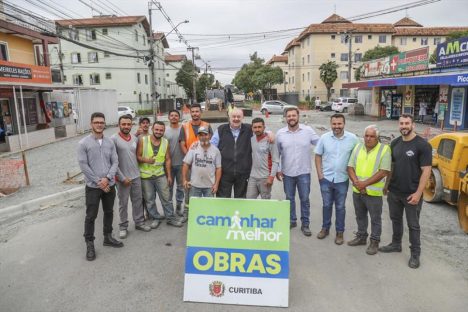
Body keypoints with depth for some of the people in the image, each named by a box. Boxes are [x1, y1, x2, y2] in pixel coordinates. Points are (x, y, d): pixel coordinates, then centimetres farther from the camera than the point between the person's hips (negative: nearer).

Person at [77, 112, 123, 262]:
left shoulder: (110, 142, 4)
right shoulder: (83, 143, -8)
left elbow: (115, 162, 2)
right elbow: (83, 165, -11)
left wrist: (107, 178, -14)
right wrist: (98, 182, -13)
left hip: (109, 185, 4)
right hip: (93, 186, -4)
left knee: (109, 212, 15)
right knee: (91, 216, 3)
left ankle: (108, 237, 32)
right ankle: (89, 244, 16)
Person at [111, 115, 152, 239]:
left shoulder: (135, 138, 4)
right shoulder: (114, 139, -12)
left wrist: (136, 171, 9)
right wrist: (122, 177, -15)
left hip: (136, 176, 5)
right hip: (123, 178, -5)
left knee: (138, 201, 14)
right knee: (123, 203, 8)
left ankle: (139, 222, 28)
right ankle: (123, 226, 21)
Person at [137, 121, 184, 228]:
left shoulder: (166, 142, -2)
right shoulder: (143, 140, -10)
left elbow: (167, 160, 3)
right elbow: (137, 156, -7)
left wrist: (169, 175, 2)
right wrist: (146, 160, -27)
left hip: (160, 175, 1)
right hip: (146, 176, -1)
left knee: (166, 198, 6)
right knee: (149, 199, 9)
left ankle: (171, 218, 18)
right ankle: (156, 218, 25)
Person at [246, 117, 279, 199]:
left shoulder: (269, 140, -8)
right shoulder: (251, 139, 7)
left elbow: (275, 161, -9)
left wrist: (271, 176, -15)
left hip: (265, 177, -5)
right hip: (252, 177, 5)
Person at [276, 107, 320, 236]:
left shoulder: (308, 130, -7)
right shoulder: (280, 133, -2)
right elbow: (277, 153, 4)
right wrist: (277, 170, 2)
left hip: (304, 172, -1)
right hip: (287, 173, 2)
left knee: (304, 199, 8)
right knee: (289, 198, 14)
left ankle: (305, 224, 22)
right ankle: (292, 221, 32)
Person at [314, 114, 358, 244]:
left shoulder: (352, 138, -8)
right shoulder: (324, 138, -6)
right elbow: (318, 156, 1)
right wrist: (320, 174, -4)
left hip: (342, 179, -1)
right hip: (326, 178, 1)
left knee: (340, 207, 12)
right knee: (326, 205, 14)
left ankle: (339, 232, 27)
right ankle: (325, 228, 32)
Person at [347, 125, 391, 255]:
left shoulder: (384, 149, -10)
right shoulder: (358, 147, 5)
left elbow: (383, 172, -17)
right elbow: (350, 167, 3)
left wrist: (364, 183, -19)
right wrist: (356, 182, -14)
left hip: (374, 192, -5)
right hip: (357, 191, 5)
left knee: (375, 218, 10)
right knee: (360, 216, 19)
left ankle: (374, 242, 24)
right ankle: (361, 237, 36)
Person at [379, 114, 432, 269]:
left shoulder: (422, 145, -13)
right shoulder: (395, 143, 5)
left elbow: (426, 171, -15)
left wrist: (418, 193, -19)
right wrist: (386, 185, 11)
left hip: (411, 194, -5)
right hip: (393, 192, 6)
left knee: (413, 225, 8)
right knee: (395, 219, 20)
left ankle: (415, 254, 23)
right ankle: (396, 244, 38)